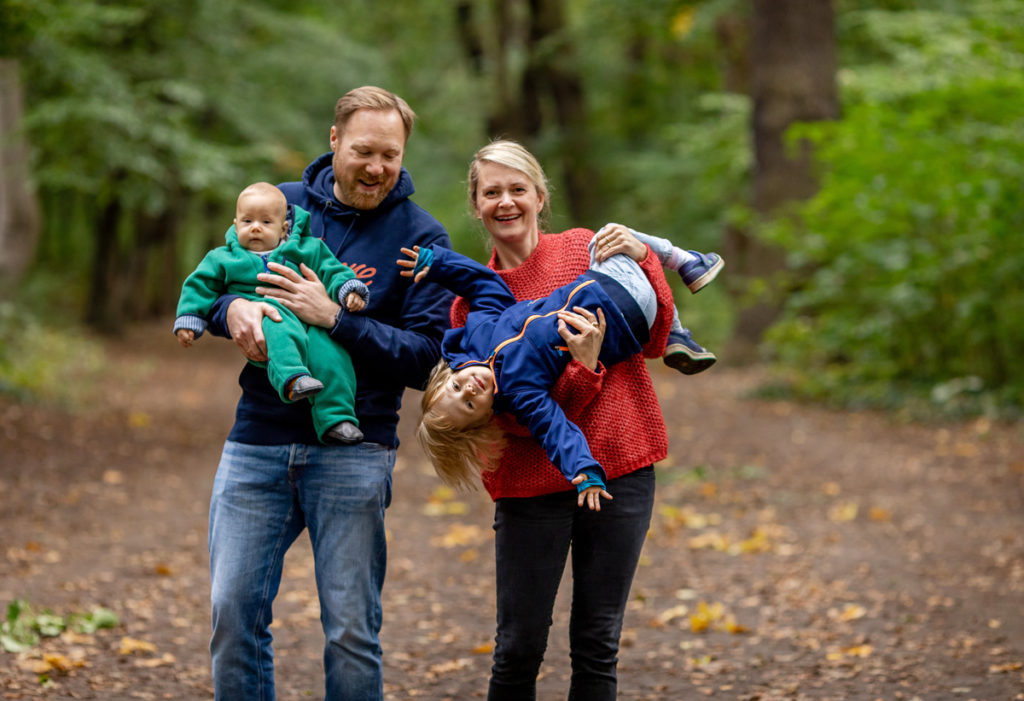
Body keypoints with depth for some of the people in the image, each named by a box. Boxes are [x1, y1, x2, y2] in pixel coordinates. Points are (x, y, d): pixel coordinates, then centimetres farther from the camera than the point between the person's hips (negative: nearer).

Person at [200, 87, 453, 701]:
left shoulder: (421, 238, -1)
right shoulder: (280, 203, 9)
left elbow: (423, 356, -8)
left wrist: (335, 320, -17)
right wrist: (231, 309, -10)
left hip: (352, 451, -3)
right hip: (258, 441, 3)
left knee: (351, 629, 0)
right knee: (234, 613, 3)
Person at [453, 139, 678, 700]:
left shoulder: (584, 249, 6)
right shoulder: (473, 298, 3)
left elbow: (653, 340, 2)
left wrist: (642, 260, -10)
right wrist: (581, 367, -22)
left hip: (619, 469, 1)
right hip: (532, 482, -1)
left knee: (598, 644, 5)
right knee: (519, 648, -1)